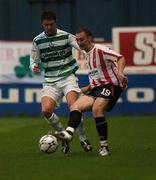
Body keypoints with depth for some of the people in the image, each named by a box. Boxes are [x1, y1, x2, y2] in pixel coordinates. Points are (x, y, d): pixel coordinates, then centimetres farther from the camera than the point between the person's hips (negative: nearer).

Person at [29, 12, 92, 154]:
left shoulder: (66, 36, -3)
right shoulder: (37, 41, 4)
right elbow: (34, 61, 13)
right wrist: (34, 67, -11)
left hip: (68, 77, -2)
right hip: (50, 81, 3)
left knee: (73, 105, -25)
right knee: (46, 110, -18)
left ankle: (83, 138, -7)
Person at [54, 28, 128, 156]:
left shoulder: (100, 50, -7)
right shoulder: (88, 56, 20)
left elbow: (120, 58, -19)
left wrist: (119, 72, -36)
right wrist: (88, 88, 24)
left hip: (110, 85, -9)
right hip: (96, 88, 9)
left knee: (97, 108, -30)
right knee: (75, 106, -12)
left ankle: (104, 146, -23)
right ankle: (69, 132, -35)